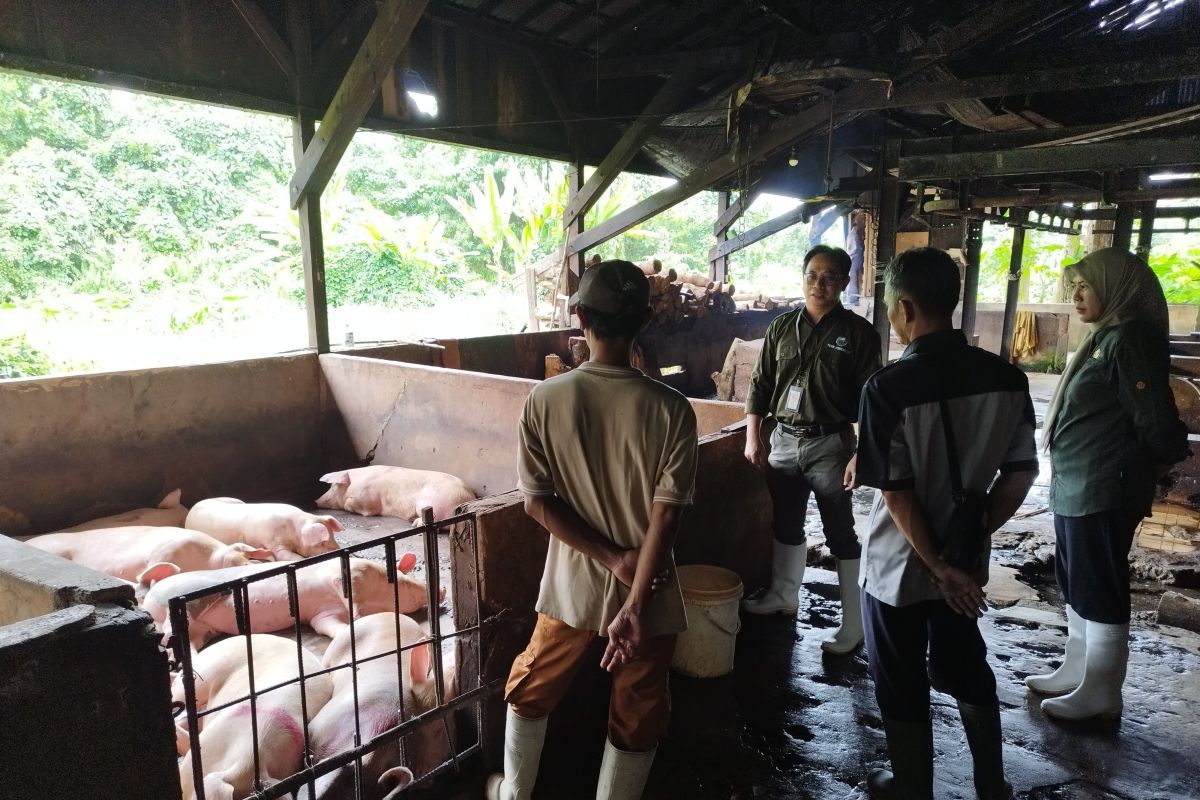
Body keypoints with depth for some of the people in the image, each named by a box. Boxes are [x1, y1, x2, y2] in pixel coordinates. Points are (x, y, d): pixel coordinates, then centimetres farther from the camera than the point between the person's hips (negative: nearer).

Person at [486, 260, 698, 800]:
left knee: (531, 689, 27)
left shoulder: (544, 400, -12)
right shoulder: (671, 409, -15)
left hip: (573, 585, 2)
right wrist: (636, 603, -17)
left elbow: (537, 503, -11)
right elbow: (665, 516, -19)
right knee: (637, 718, 19)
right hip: (646, 591, -1)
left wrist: (613, 559, -10)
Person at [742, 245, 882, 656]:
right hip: (784, 440, 4)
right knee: (786, 524, 18)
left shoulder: (858, 332, -7)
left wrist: (860, 454, -15)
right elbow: (760, 384, 9)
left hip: (829, 445, -4)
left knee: (841, 535, 1)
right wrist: (752, 438, 4)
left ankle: (854, 624, 11)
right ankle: (783, 594, 37)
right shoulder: (782, 326, 5)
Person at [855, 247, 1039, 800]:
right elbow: (1022, 474, -2)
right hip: (966, 560, 5)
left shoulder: (889, 386, -24)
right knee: (966, 669, 27)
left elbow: (895, 492, -22)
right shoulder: (1007, 377, -8)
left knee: (902, 686, 15)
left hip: (900, 566, -5)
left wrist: (939, 566, -11)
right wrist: (972, 543, 4)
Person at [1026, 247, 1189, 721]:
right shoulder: (1105, 336, 14)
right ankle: (1076, 672, 32)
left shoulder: (1130, 338, -16)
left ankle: (1100, 695, 15)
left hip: (1102, 495, -10)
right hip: (1074, 490, 10)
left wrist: (1130, 474, -3)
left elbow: (1157, 421, -19)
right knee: (1077, 589, 19)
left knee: (1100, 594, 2)